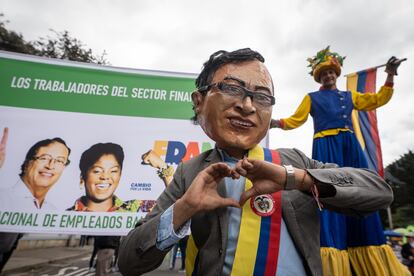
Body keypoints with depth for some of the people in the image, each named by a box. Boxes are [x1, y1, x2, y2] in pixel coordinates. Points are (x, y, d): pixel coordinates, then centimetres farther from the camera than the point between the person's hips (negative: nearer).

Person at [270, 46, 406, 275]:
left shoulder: (349, 95, 26)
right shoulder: (312, 97, 17)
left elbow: (378, 100, 26)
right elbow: (296, 119, 8)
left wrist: (390, 75, 17)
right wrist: (277, 122, -9)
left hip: (350, 146, 4)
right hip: (325, 147, -4)